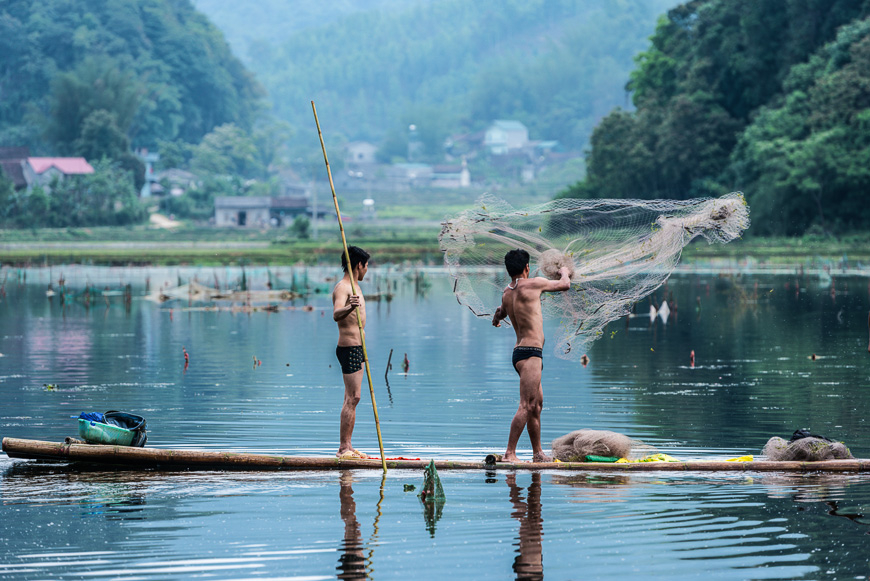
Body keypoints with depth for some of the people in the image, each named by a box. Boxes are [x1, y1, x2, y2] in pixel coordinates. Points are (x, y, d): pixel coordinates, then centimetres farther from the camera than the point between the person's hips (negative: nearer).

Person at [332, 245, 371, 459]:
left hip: (356, 349, 10)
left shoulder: (354, 287, 18)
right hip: (349, 348, -10)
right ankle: (343, 448, -13)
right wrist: (349, 308, -54)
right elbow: (336, 314, -33)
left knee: (351, 399, 10)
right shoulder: (342, 288, -14)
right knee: (352, 398, -12)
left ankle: (347, 447, 12)